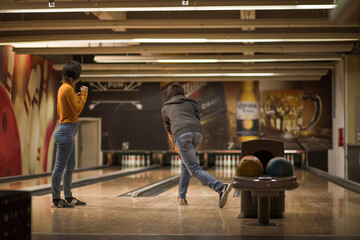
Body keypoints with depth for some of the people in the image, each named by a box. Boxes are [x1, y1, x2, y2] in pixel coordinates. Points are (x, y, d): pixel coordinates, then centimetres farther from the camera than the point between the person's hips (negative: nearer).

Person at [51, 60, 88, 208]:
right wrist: (84, 94, -7)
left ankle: (68, 197, 23)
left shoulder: (63, 88, 14)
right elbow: (77, 110, -16)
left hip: (66, 131, 11)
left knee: (70, 167, 16)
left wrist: (76, 98, 17)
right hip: (66, 131, -11)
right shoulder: (68, 89, -16)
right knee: (60, 167, -5)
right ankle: (56, 199, 1)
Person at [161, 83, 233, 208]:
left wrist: (175, 146, 47)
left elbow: (169, 130, 35)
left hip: (182, 135, -4)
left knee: (195, 169, -10)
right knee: (185, 164, 25)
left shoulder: (165, 108, 28)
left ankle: (221, 188, -31)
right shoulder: (191, 102, 29)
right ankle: (181, 196, 26)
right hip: (197, 134, 4)